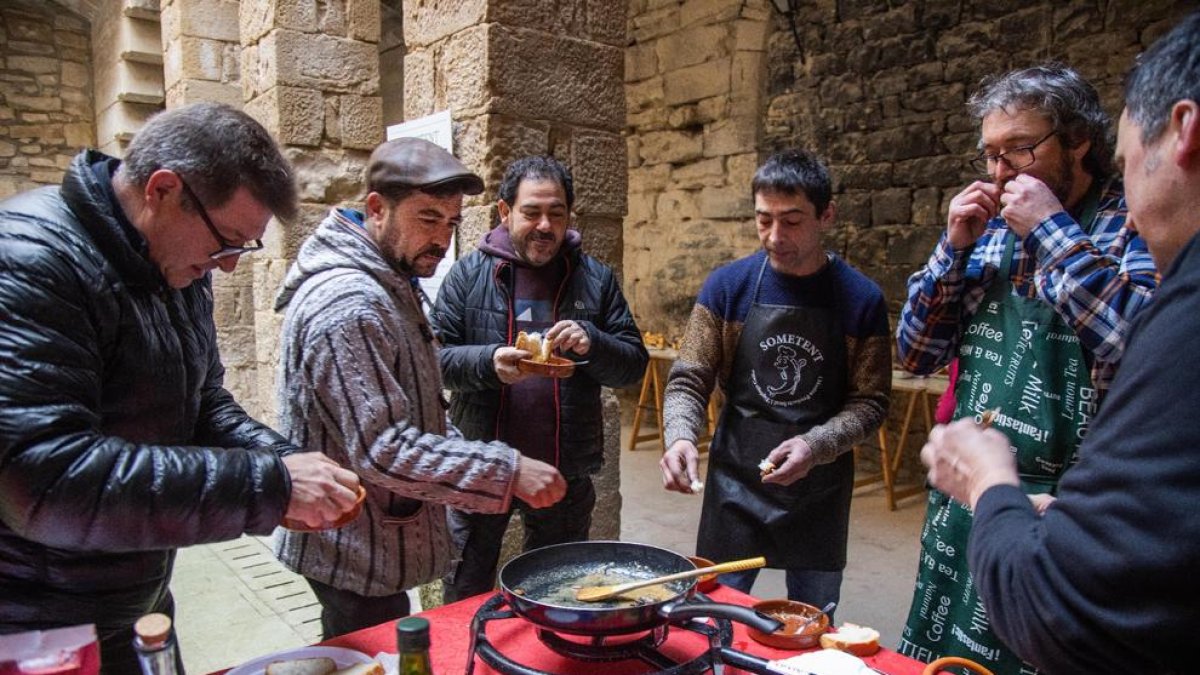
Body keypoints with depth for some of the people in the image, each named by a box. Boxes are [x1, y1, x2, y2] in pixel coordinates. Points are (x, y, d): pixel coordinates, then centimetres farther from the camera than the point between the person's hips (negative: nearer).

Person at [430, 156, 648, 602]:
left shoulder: (596, 279, 2)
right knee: (466, 595, 16)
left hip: (566, 471, 1)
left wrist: (592, 344, -21)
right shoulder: (469, 273, -1)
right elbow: (432, 358, -5)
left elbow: (634, 364, 0)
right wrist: (487, 362, -24)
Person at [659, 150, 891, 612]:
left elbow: (870, 402, -4)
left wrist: (815, 445, -21)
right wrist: (680, 436, -24)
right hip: (734, 486, 0)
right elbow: (689, 380, -5)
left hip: (820, 492, 1)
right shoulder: (728, 286, -5)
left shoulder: (861, 298, -6)